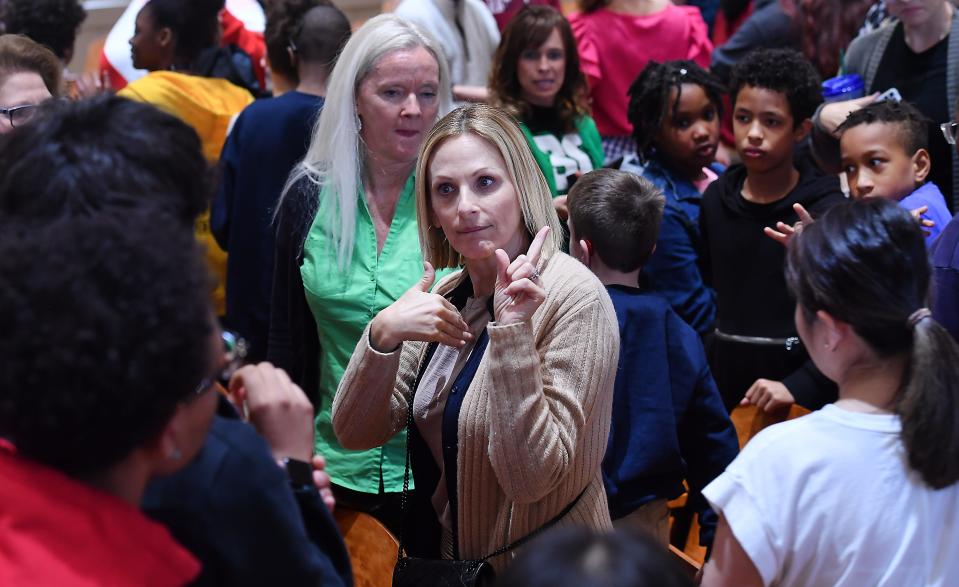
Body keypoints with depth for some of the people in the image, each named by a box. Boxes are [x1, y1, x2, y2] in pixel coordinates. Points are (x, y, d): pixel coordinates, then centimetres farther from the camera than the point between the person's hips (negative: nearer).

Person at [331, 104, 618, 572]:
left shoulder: (573, 297, -18)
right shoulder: (447, 298, 1)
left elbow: (530, 477, -24)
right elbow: (354, 434, -5)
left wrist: (511, 331, -30)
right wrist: (383, 333, -21)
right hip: (441, 559, 6)